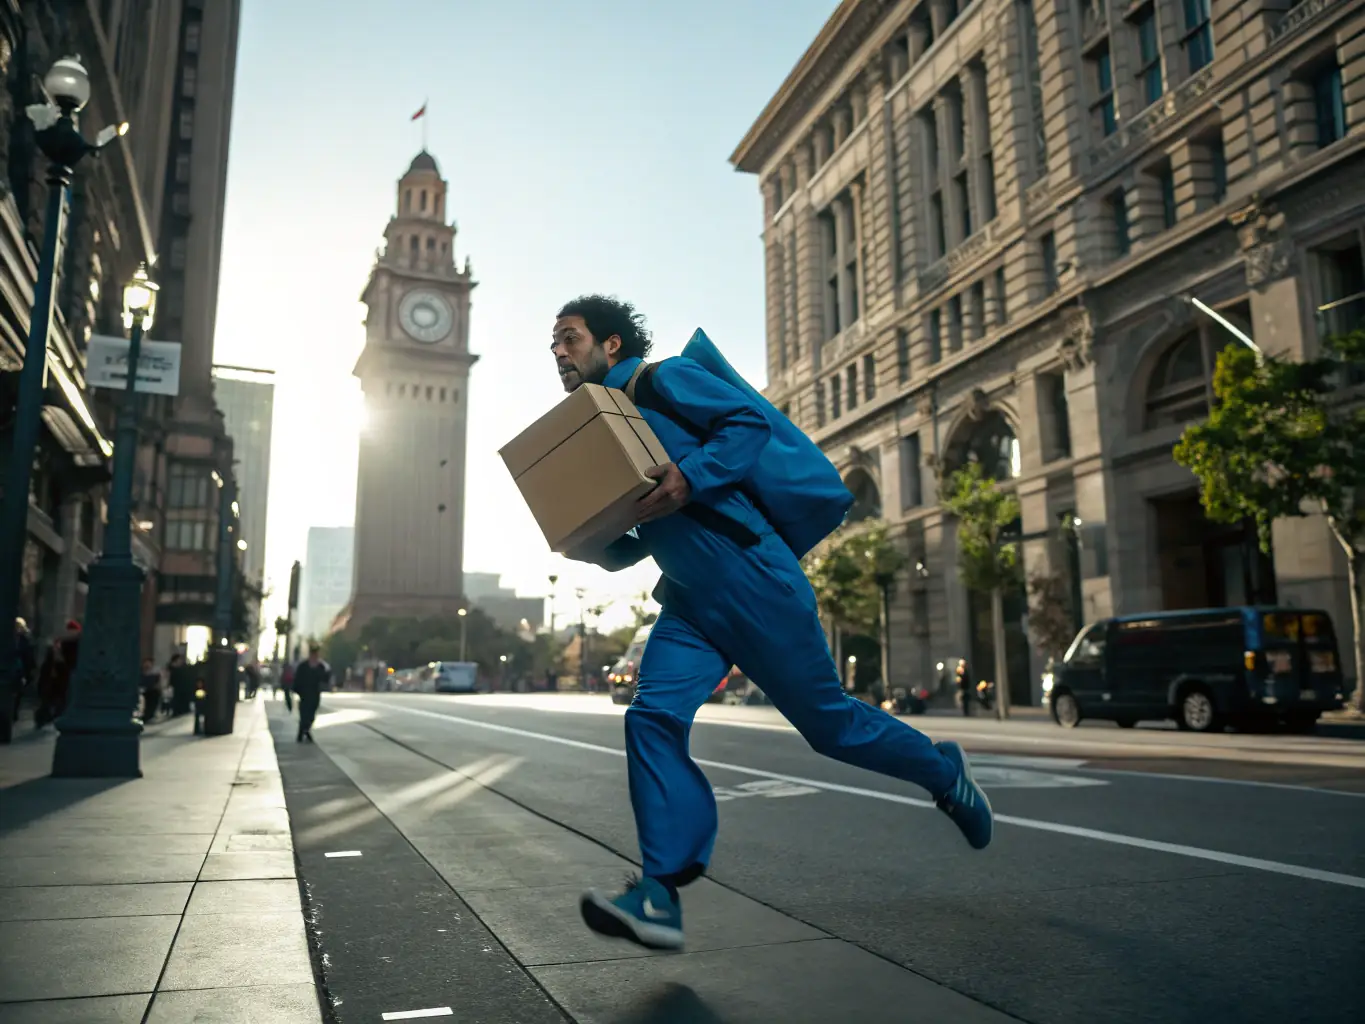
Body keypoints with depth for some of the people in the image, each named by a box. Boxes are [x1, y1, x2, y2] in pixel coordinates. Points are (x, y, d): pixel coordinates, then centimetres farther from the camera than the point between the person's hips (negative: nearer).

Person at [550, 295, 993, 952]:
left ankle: (942, 771, 31)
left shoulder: (660, 381, -3)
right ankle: (660, 894, -8)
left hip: (752, 580, -7)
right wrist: (587, 547, 0)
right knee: (652, 717, -13)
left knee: (826, 720, 5)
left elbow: (749, 420, -14)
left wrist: (689, 478, -27)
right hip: (687, 603, 7)